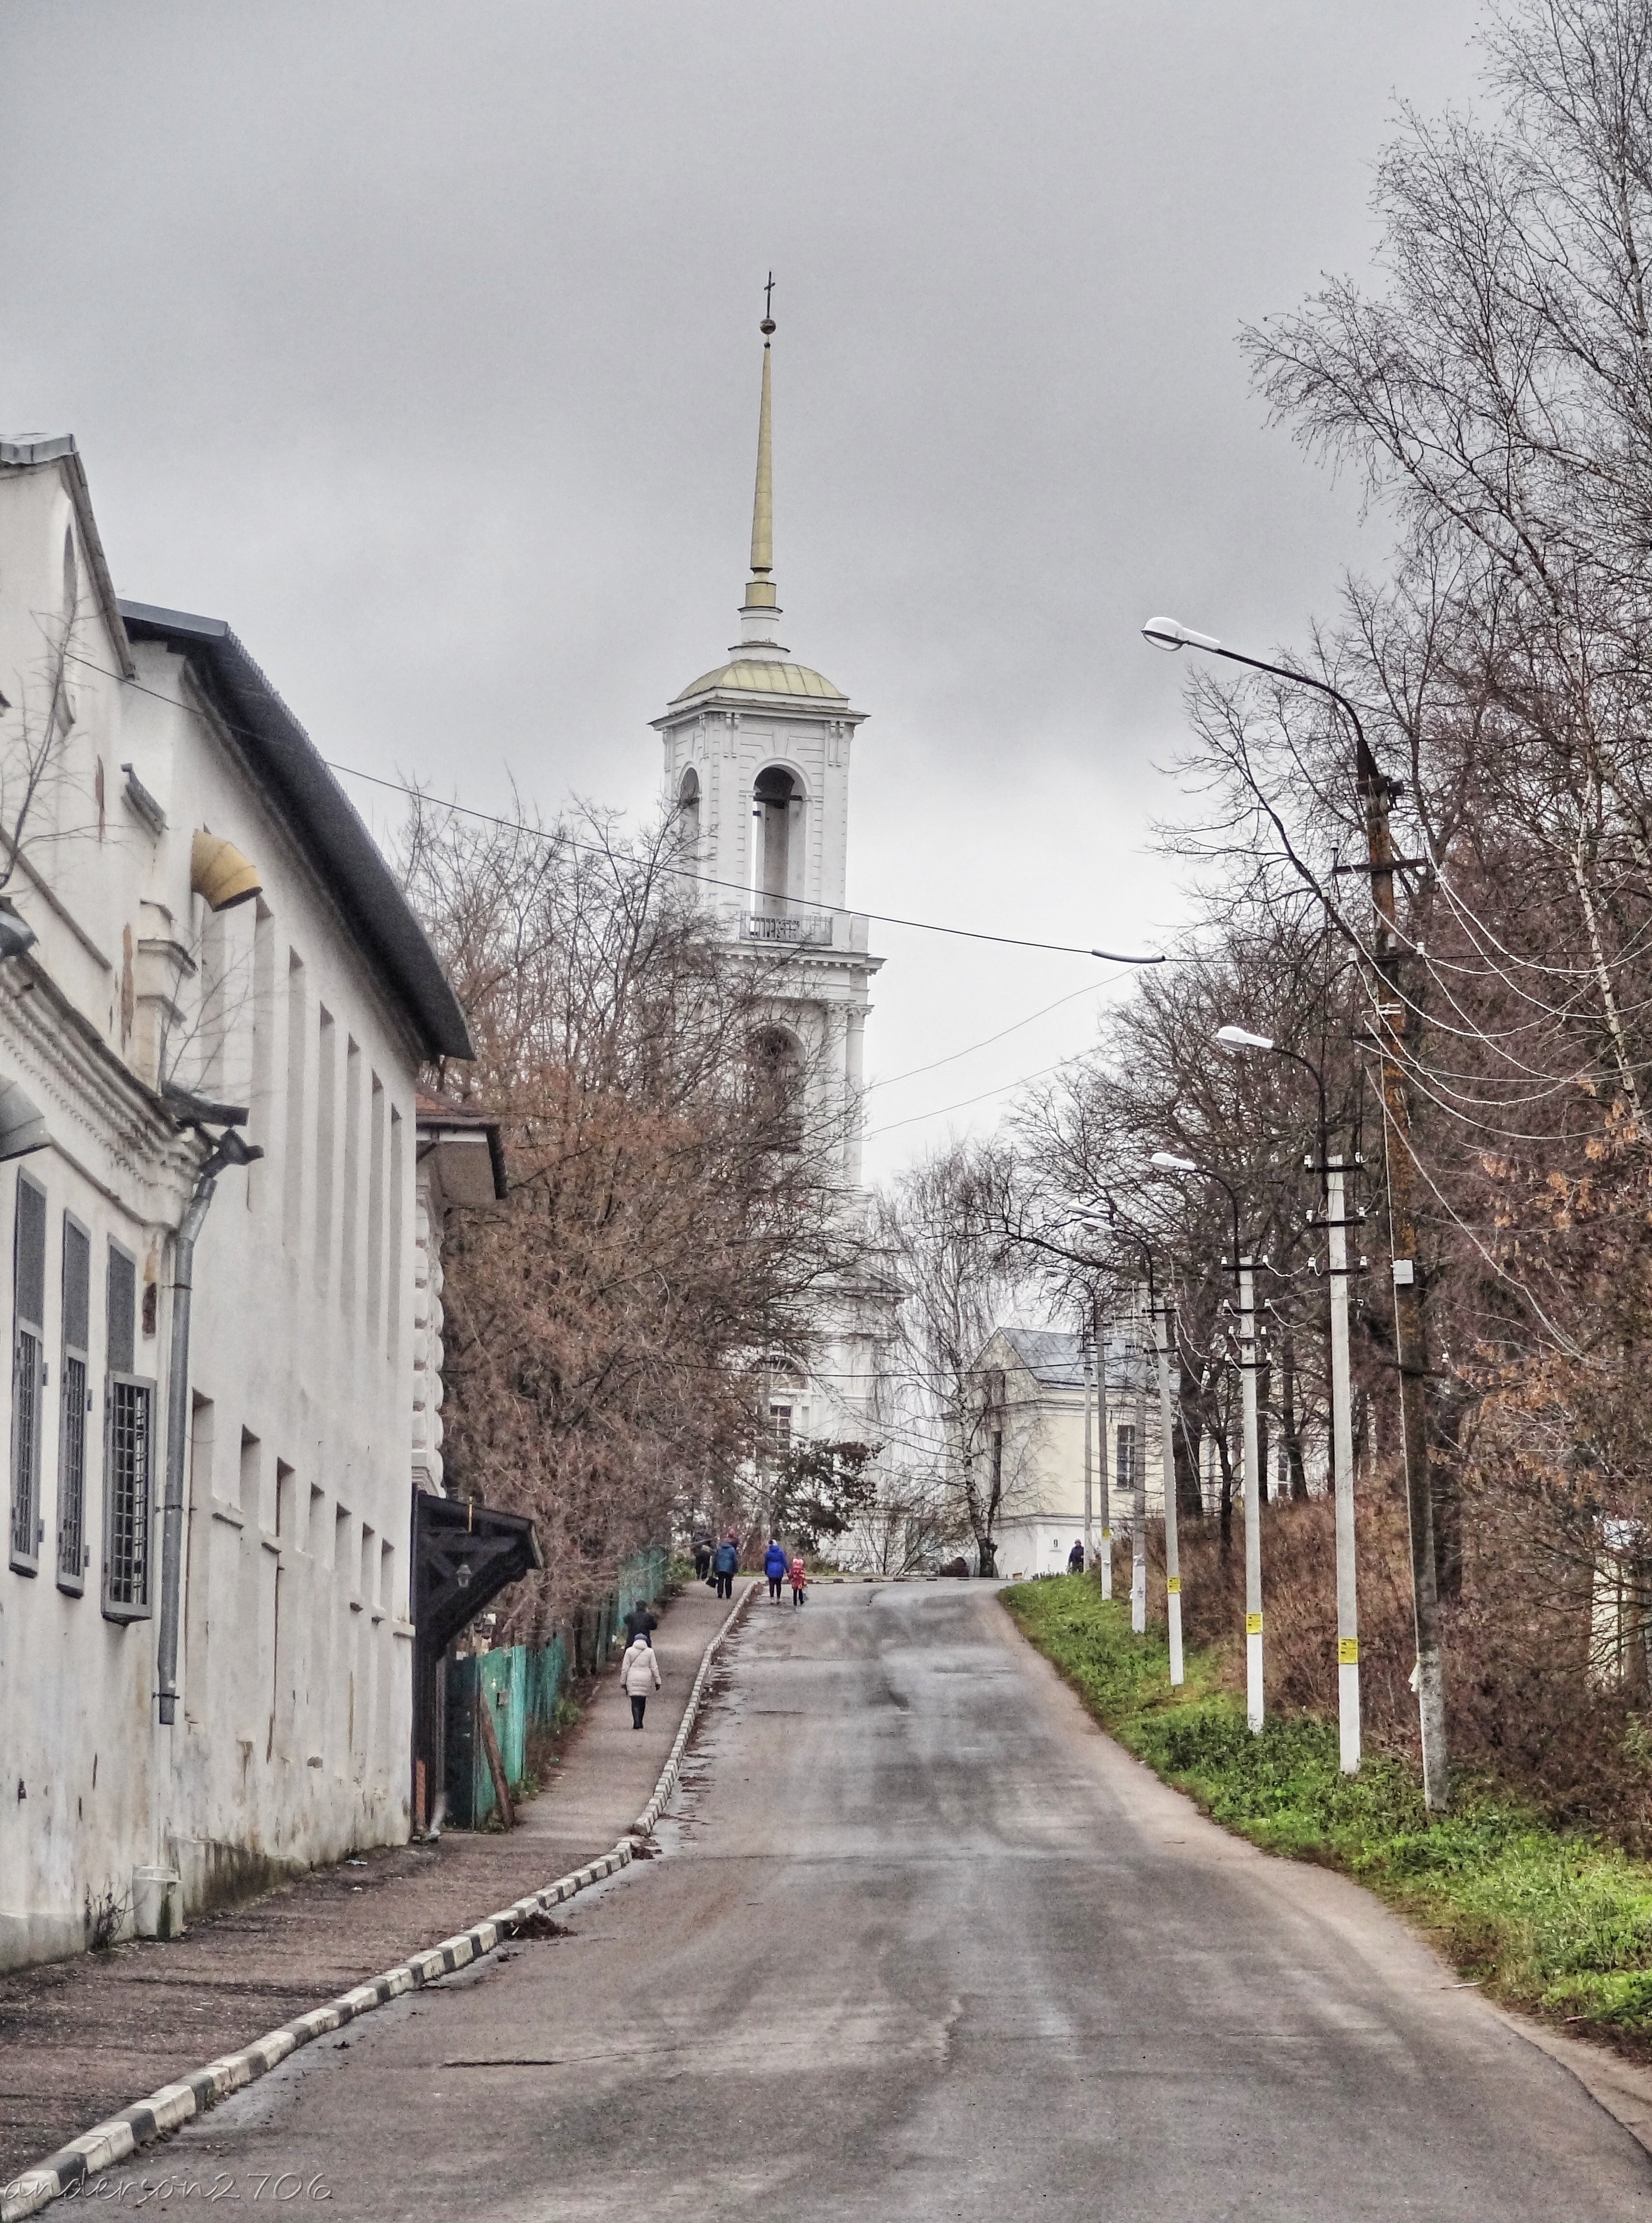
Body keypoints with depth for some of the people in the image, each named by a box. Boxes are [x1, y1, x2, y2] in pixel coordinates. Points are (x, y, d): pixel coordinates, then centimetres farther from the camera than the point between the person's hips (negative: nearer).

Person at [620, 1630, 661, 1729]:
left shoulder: (629, 1651, 1)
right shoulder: (650, 1652, 3)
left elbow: (625, 1668, 0)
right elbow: (654, 1668, 2)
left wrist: (623, 1682, 6)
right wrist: (657, 1682, 7)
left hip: (633, 1680, -1)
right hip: (645, 1679, 1)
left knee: (635, 1702, -3)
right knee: (643, 1701, 16)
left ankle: (637, 1722, -18)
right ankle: (640, 1722, 19)